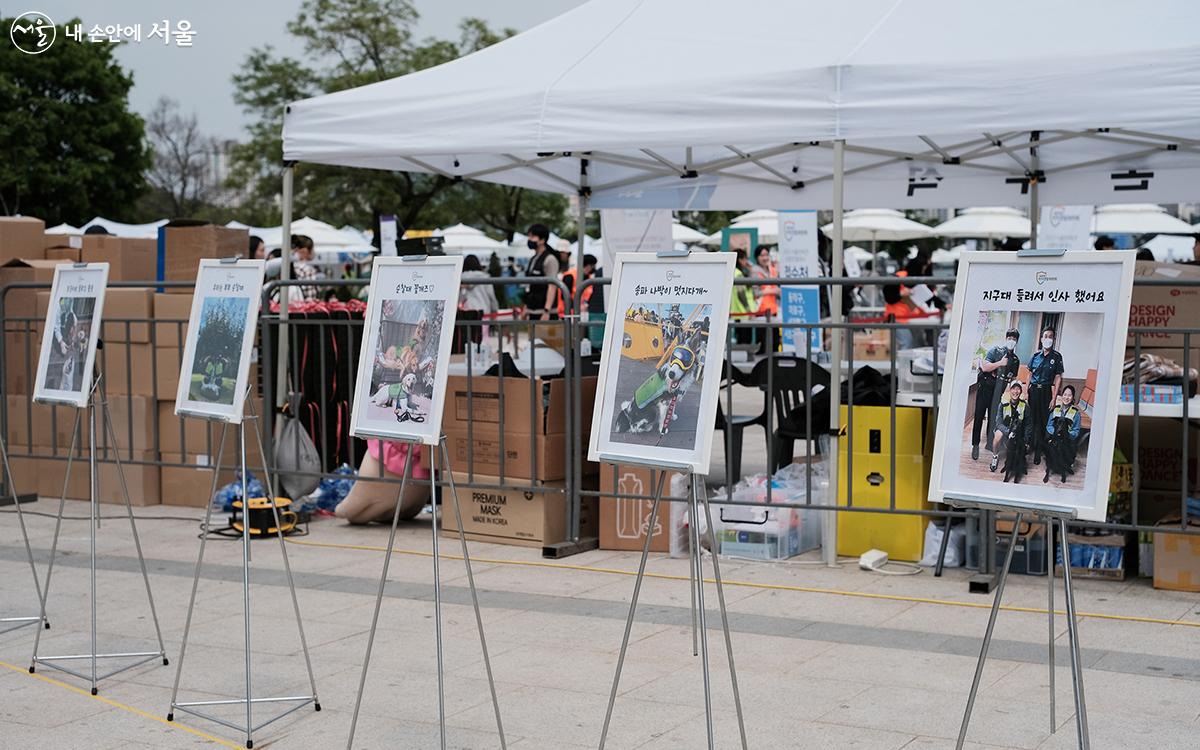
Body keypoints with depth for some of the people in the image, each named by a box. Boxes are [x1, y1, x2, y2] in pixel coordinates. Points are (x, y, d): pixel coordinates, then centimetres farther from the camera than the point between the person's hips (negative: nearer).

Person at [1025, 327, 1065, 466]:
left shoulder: (1056, 357, -1)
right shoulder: (1036, 354, 6)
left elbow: (1058, 378, -2)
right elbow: (1030, 374, 11)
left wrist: (1054, 397, -7)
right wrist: (1026, 391, 4)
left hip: (1046, 391, -2)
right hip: (1033, 389, 2)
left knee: (1043, 421, 0)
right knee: (1031, 419, 6)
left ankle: (1039, 451, 6)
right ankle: (1030, 445, 20)